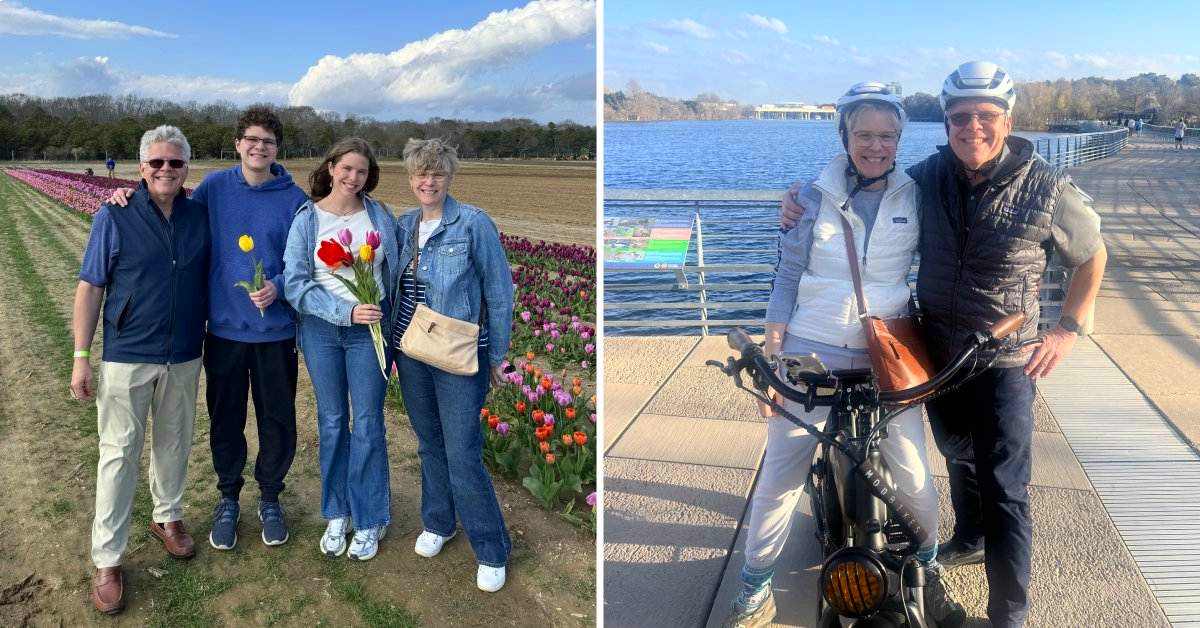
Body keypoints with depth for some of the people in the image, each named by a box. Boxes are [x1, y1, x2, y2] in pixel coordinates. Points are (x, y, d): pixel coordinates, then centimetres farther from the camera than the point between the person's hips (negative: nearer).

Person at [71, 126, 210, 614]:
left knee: (174, 444, 16)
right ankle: (107, 560, 12)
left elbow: (213, 278, 11)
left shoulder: (200, 216, 2)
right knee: (119, 454, 2)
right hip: (127, 356, -3)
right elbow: (90, 287, -5)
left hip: (184, 358, 3)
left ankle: (167, 516, 38)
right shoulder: (114, 217, -6)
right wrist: (80, 358, -8)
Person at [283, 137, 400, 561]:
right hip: (321, 328, 0)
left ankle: (370, 521, 17)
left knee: (368, 424, 3)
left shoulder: (379, 215, 1)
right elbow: (295, 285, -10)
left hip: (371, 328, 0)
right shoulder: (307, 219, -4)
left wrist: (397, 323, -2)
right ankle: (337, 514, 27)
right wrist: (345, 311, -21)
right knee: (332, 423, 11)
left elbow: (396, 269, 7)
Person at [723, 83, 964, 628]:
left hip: (888, 356, 1)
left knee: (913, 478, 2)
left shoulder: (916, 198, 4)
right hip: (811, 355, -1)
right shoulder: (813, 195, 1)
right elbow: (787, 276, 2)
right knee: (778, 478, 1)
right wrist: (768, 357, -1)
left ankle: (927, 571, 31)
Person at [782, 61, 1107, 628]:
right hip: (935, 352, 4)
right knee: (958, 454, 25)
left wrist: (1068, 328, -8)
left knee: (1004, 489, -2)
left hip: (1004, 362, -4)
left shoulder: (1047, 190, -13)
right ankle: (970, 539, 50)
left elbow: (1092, 257, 2)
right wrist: (805, 208, -6)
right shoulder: (927, 177, -5)